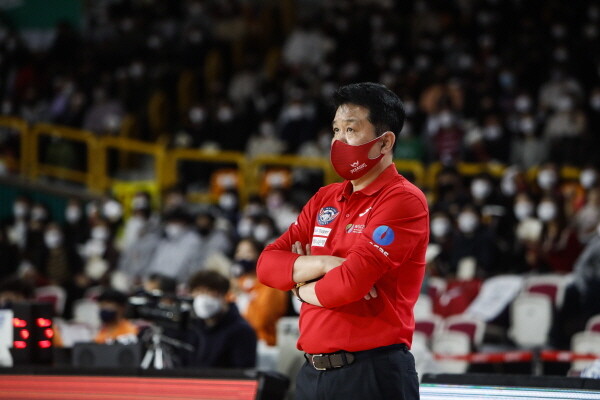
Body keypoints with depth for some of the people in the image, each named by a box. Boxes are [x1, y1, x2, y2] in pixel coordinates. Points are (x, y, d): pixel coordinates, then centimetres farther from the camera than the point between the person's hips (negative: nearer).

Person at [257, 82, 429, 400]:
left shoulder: (403, 201, -9)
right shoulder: (324, 200, 15)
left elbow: (352, 281, -19)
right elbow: (268, 263, 8)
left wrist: (304, 287, 1)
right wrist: (326, 264, -10)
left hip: (373, 373, -7)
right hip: (313, 371, 7)